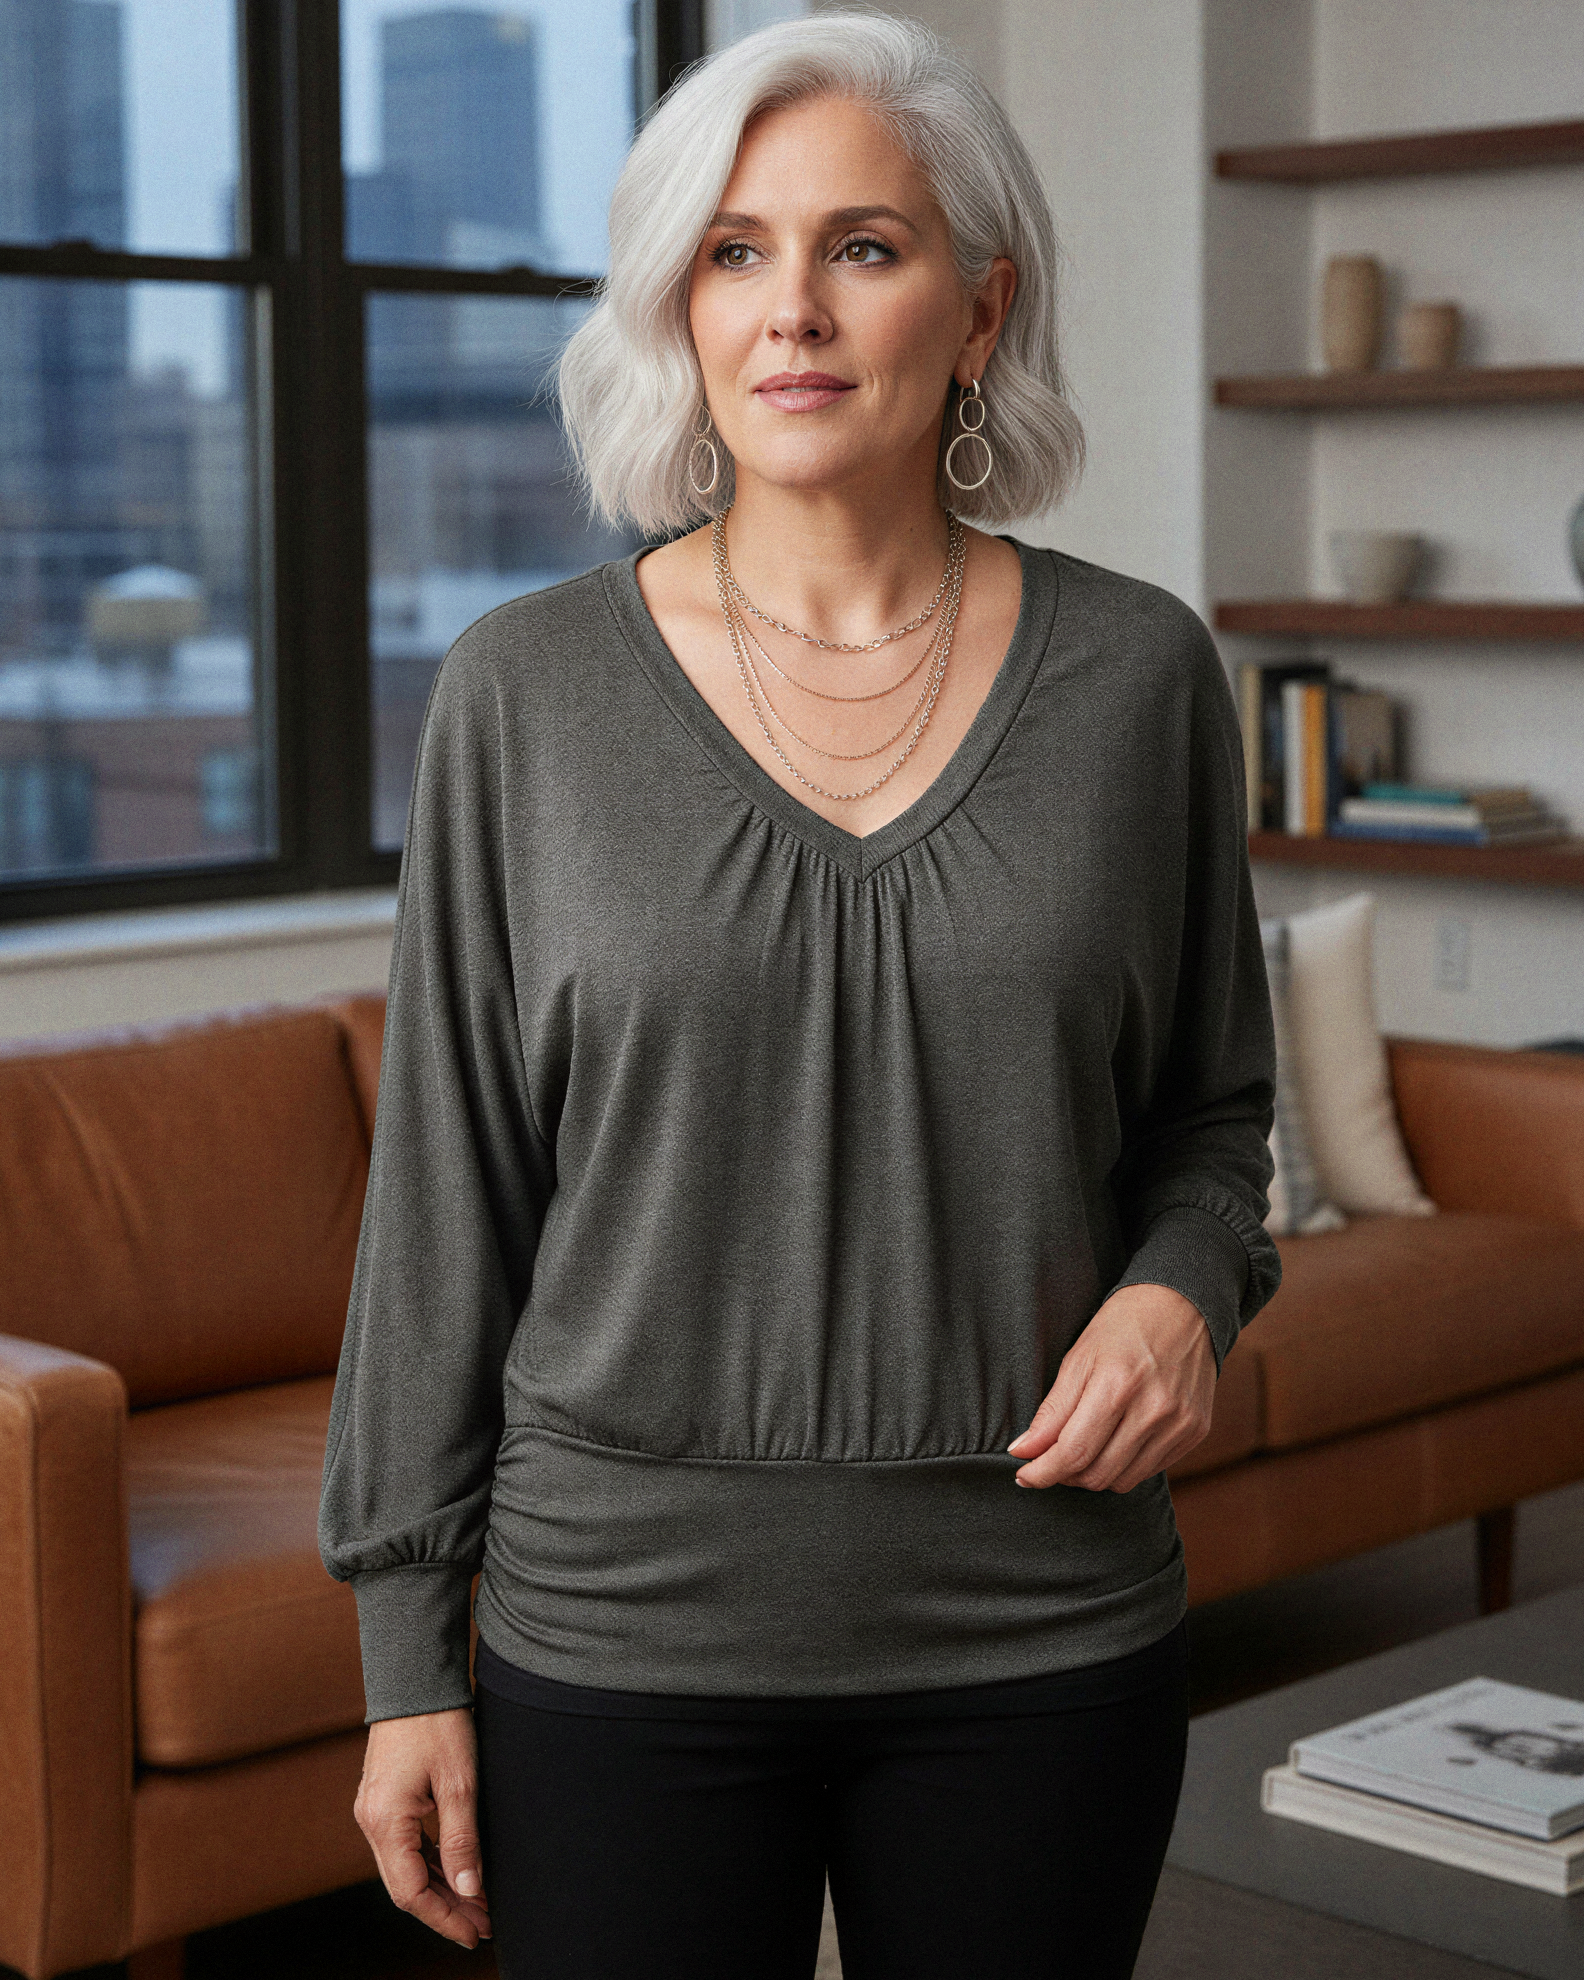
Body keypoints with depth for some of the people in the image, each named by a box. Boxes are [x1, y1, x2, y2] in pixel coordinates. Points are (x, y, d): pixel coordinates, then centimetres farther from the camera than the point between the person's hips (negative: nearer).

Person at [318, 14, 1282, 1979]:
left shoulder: (1137, 672, -1)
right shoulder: (524, 690, -4)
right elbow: (445, 1183, 0)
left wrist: (1181, 1291, -11)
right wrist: (408, 1650, 0)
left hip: (1042, 1644, 1)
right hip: (628, 1630, -1)